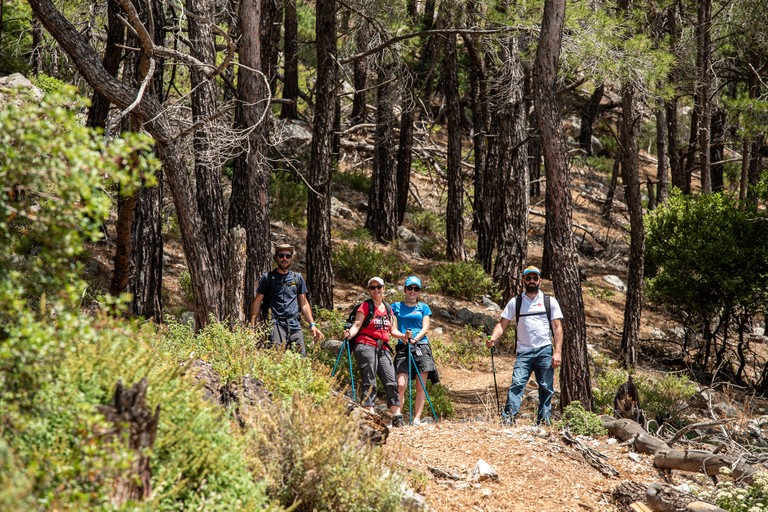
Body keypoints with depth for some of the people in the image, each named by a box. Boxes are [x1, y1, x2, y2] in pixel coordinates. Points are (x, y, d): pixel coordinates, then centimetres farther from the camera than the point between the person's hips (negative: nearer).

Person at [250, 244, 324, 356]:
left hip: (295, 326, 4)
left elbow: (304, 304, 21)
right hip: (275, 323, -4)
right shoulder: (268, 277, 7)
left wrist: (312, 325, 10)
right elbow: (257, 302, 7)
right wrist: (252, 326, -2)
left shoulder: (298, 278, 17)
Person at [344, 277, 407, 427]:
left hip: (383, 349, 5)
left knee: (391, 382, -1)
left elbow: (392, 330, 22)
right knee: (369, 383, -10)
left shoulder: (388, 309, 19)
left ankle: (397, 417, 3)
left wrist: (403, 336, 3)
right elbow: (357, 325, -7)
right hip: (366, 346, -5)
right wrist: (350, 334, -27)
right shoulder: (365, 306, 2)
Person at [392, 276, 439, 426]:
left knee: (420, 386, -3)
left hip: (421, 347, 1)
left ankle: (417, 419, -2)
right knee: (401, 384, -13)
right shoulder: (397, 306, 13)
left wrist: (415, 339, -14)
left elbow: (425, 328, 4)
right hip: (403, 348, -1)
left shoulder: (423, 308, 14)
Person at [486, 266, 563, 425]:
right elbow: (502, 324, 10)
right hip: (524, 352, 0)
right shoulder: (515, 302, 11)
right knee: (517, 384, -13)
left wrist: (558, 352, -4)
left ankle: (543, 420, 6)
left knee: (546, 387, 0)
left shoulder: (549, 301, 9)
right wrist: (493, 338, -10)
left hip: (545, 351, 0)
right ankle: (508, 417, -19)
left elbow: (557, 327, 6)